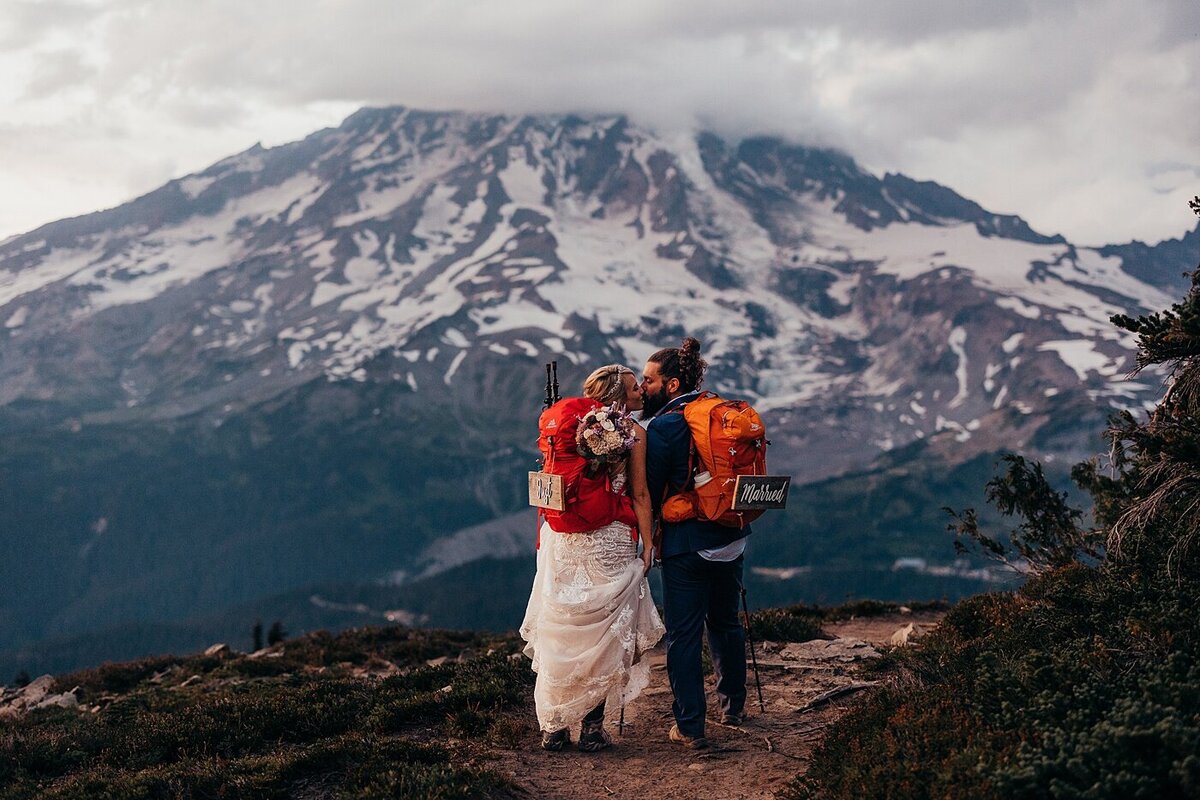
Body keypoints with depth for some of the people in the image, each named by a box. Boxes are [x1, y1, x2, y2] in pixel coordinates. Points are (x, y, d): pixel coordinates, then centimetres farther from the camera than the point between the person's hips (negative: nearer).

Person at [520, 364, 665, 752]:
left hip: (563, 541, 4)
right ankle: (592, 727, 5)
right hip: (609, 542, -4)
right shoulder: (633, 432, -4)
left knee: (560, 634, 9)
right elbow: (640, 496, -5)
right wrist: (648, 545, 1)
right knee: (605, 635, 4)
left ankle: (554, 725, 12)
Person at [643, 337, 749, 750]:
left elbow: (650, 494, -12)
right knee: (725, 622, 22)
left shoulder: (663, 426, -15)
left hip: (686, 543, -7)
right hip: (731, 537, 7)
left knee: (683, 634, 1)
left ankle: (690, 727, 3)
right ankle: (732, 705, 36)